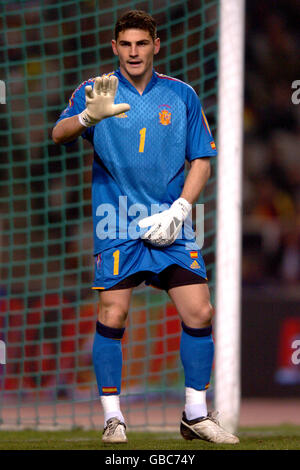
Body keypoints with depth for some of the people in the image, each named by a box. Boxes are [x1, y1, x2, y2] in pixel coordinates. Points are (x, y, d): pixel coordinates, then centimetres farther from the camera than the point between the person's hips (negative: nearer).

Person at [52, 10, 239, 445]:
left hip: (171, 225, 2)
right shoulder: (95, 92, 0)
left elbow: (201, 160, 10)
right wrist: (88, 117, -39)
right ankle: (112, 418, 2)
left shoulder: (182, 95, 8)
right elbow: (59, 134, -16)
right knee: (112, 317, -10)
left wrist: (177, 212, -5)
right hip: (117, 226, -2)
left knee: (199, 314, -4)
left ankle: (195, 416, 9)